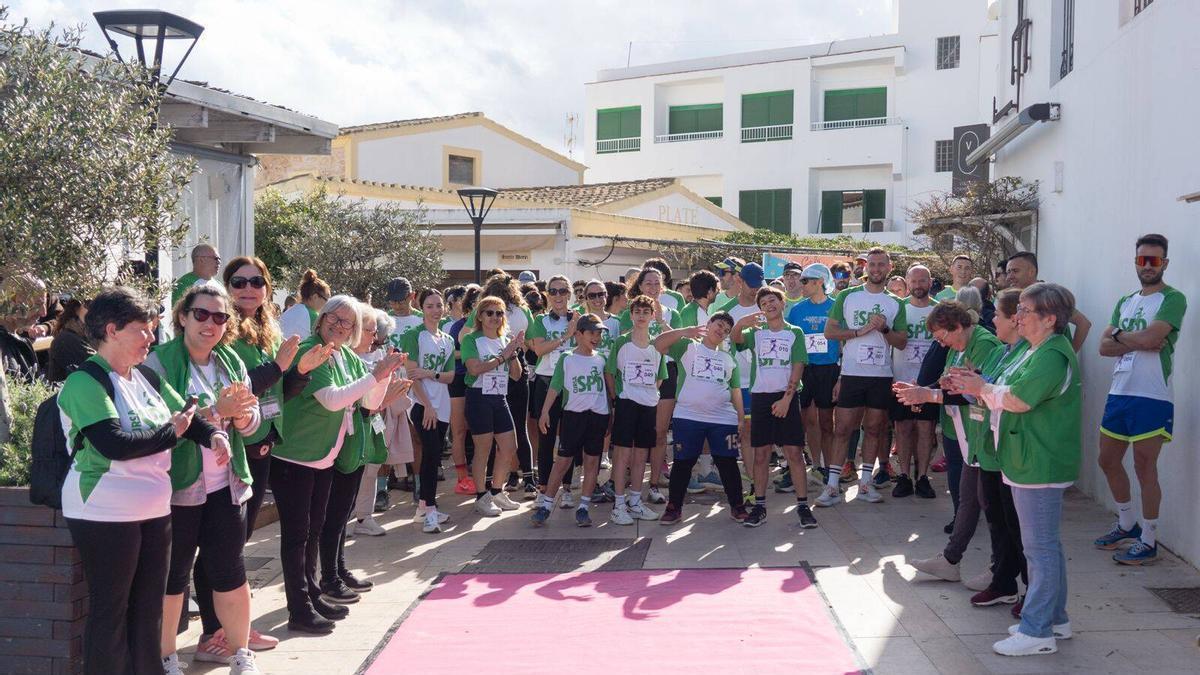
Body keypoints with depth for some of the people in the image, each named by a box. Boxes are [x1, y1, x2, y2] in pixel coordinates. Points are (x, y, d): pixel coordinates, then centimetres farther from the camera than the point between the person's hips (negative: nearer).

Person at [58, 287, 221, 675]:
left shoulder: (146, 378, 10)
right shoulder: (86, 382, -15)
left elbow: (186, 416, 14)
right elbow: (114, 445, -26)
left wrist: (213, 435, -8)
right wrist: (171, 433, -15)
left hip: (154, 510, 8)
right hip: (105, 515, -7)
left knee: (149, 606, 14)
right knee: (110, 611, 4)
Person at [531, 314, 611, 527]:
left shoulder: (601, 360, 10)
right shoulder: (567, 359, 2)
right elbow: (555, 386, -3)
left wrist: (612, 412, 13)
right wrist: (545, 412, -12)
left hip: (598, 415, 3)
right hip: (574, 414, -3)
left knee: (592, 462, 4)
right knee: (562, 461, -2)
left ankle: (584, 507, 12)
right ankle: (546, 505, 5)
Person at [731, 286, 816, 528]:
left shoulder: (794, 332, 7)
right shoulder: (755, 332, 11)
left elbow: (797, 368, 0)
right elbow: (735, 339, -10)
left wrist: (787, 398, -11)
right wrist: (739, 324, -33)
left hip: (787, 396, -1)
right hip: (760, 396, 2)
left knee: (794, 452, -4)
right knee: (761, 453, 4)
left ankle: (803, 505, 1)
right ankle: (759, 506, 10)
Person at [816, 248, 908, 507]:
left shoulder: (895, 303, 10)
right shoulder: (847, 296, 3)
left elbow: (902, 342, 7)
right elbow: (829, 332, -3)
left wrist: (884, 329, -11)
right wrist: (861, 331, -13)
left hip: (882, 375, 3)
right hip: (852, 373, -2)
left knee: (874, 428, 8)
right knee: (843, 429, -2)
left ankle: (865, 482, 17)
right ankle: (832, 486, 1)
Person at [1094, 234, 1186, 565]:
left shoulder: (1173, 299, -6)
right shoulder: (1125, 302, 15)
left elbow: (1150, 337, -22)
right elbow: (1104, 347, 4)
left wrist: (1118, 334, -4)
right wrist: (1140, 342, -12)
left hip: (1152, 398, -7)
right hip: (1119, 394, 7)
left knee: (1145, 467, -2)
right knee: (1108, 461, 14)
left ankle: (1148, 541, 10)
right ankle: (1127, 525, 32)